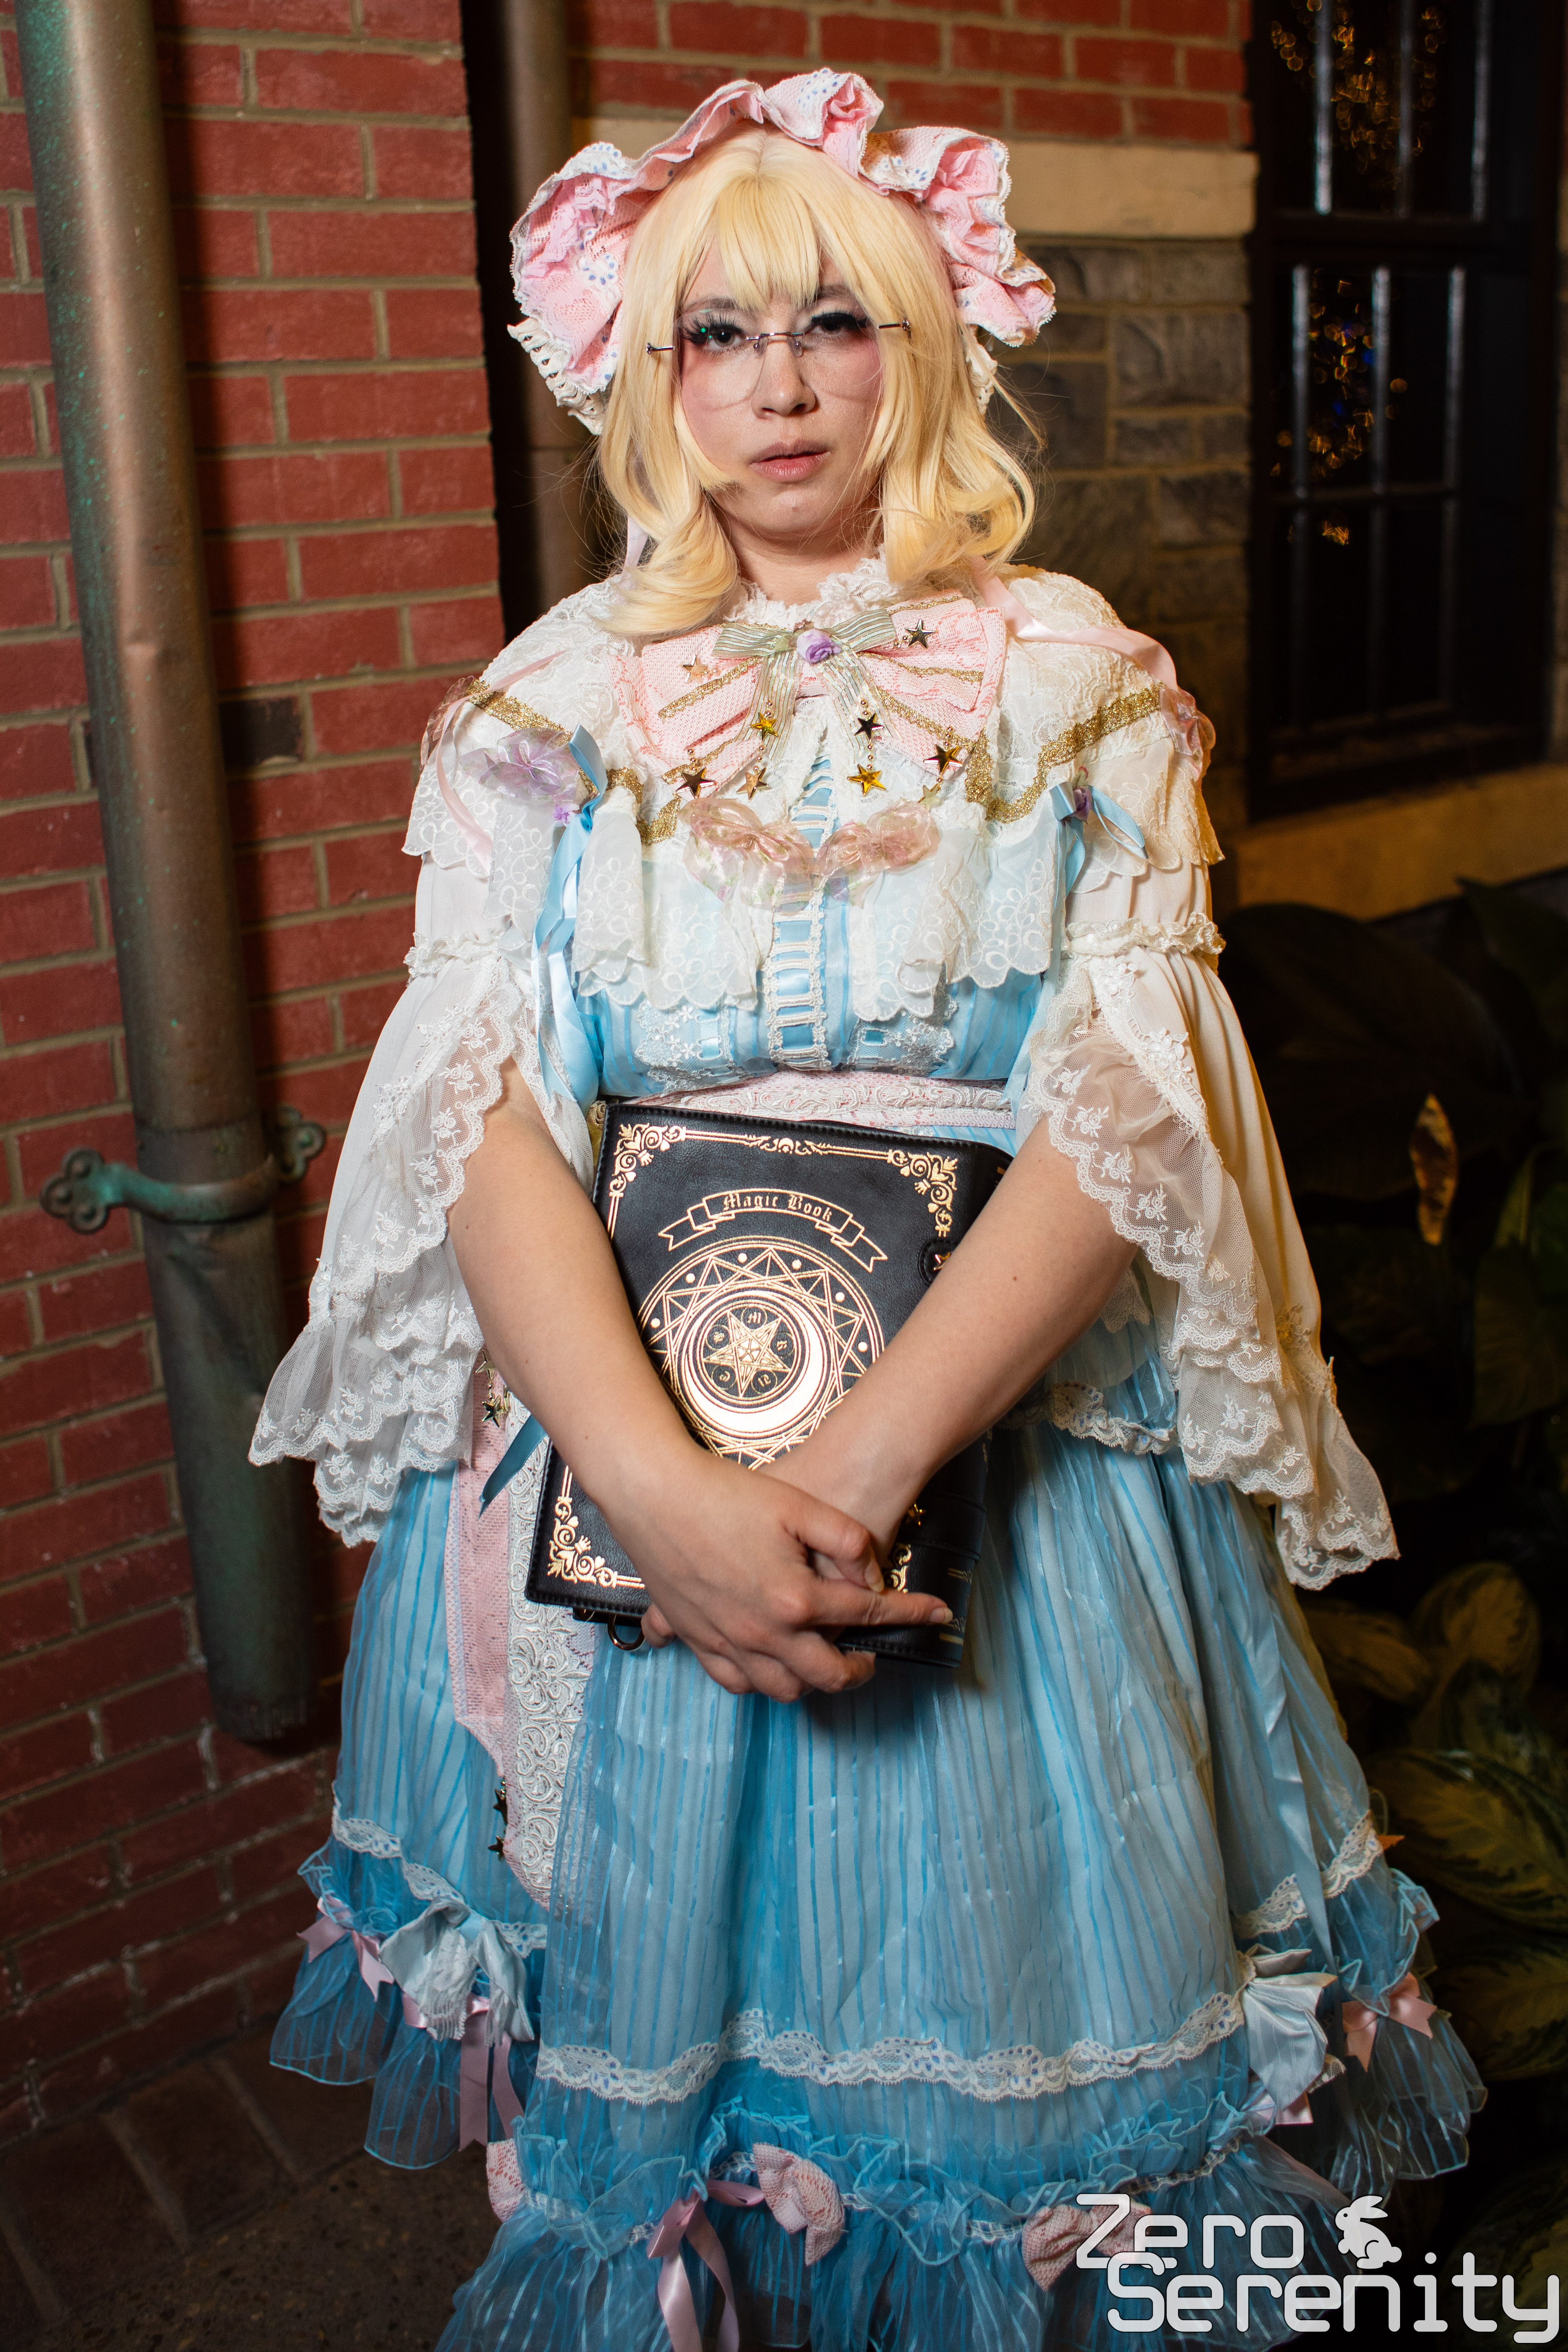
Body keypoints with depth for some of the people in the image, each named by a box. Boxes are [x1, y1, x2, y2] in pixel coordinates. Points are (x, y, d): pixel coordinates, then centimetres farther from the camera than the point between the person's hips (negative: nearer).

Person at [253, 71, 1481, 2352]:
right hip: (614, 1424, 1)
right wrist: (663, 1484, -22)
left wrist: (865, 1458, -23)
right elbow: (484, 1118, -7)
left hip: (1006, 1434, 0)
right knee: (645, 1981, 13)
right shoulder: (552, 705, 2)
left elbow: (1133, 1114, -10)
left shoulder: (1080, 687, 0)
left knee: (988, 2002, 10)